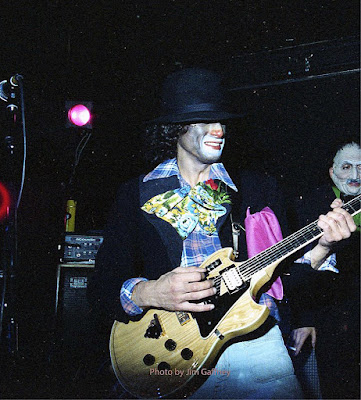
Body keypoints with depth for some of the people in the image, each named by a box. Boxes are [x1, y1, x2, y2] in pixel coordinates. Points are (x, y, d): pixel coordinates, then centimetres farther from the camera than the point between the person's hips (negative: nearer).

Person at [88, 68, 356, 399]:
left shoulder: (258, 189, 12)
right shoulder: (136, 194, 7)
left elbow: (284, 274, 9)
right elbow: (103, 285, 2)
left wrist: (321, 245, -9)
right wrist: (148, 294, -17)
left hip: (252, 338, 1)